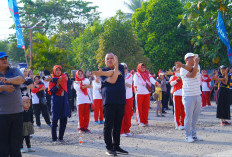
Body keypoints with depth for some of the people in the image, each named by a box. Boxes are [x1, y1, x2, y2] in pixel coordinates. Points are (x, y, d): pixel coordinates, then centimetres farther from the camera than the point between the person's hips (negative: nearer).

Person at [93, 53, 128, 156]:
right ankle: (109, 148, 1)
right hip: (109, 101, -3)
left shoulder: (120, 67, 13)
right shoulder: (103, 70, 4)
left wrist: (103, 73, -17)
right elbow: (112, 80, -12)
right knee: (108, 125, -4)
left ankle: (116, 146, 16)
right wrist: (115, 67, -11)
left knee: (118, 125, 8)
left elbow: (118, 72, -10)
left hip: (120, 101, 4)